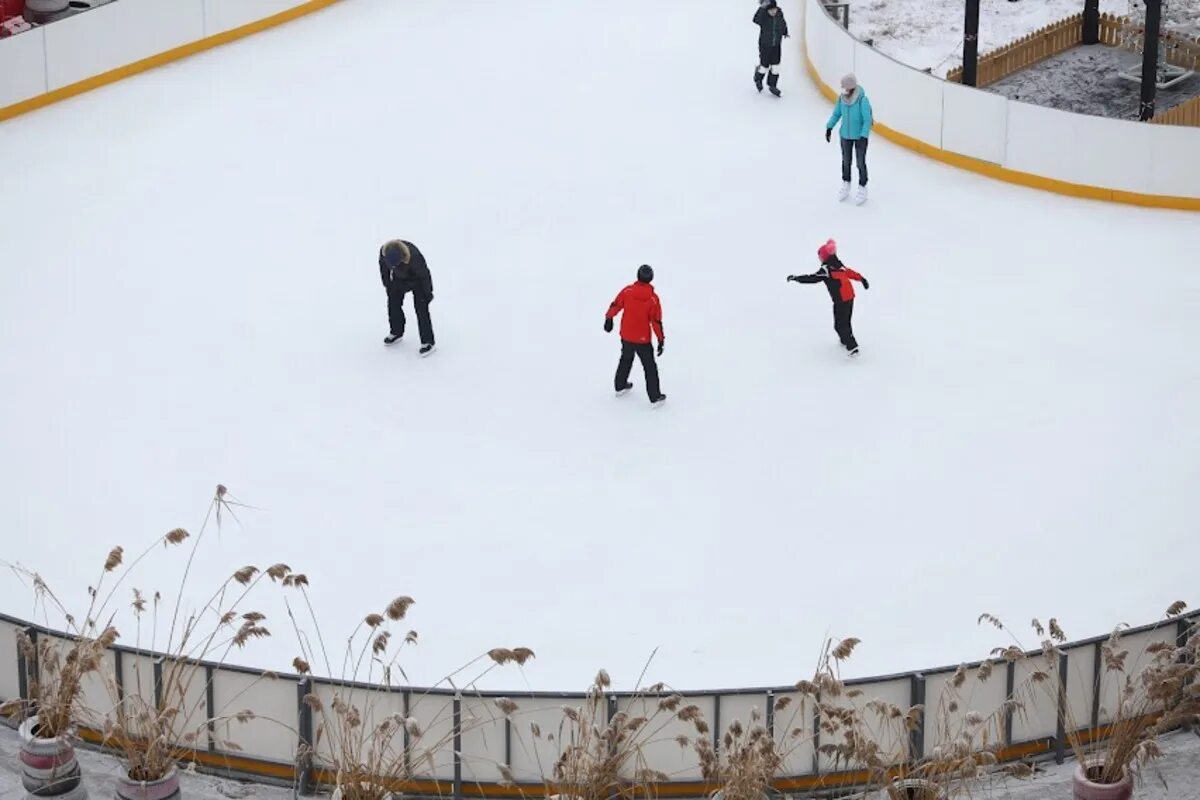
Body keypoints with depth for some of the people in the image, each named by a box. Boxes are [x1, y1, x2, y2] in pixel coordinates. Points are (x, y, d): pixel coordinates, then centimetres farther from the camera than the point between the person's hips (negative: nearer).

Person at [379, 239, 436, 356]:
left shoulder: (414, 256, -42)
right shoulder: (383, 252, -29)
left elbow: (424, 274, -25)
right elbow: (384, 268, -6)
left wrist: (428, 292, -14)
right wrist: (387, 284, 5)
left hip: (417, 280, -5)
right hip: (399, 279, 5)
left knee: (421, 309, -7)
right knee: (393, 304, 11)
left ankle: (428, 342, -1)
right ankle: (396, 332, 34)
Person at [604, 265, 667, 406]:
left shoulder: (627, 291, -12)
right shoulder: (653, 298, -18)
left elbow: (615, 306, -2)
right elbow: (656, 321, -15)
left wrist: (609, 319, 17)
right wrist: (661, 339, -5)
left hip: (626, 336, 3)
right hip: (643, 339, -3)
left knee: (626, 359, 29)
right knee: (650, 367, 9)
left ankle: (620, 386, 43)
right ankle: (655, 397, 13)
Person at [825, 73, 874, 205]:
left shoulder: (862, 100, -26)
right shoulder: (841, 98, -12)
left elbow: (867, 120, -22)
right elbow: (836, 114, 4)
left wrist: (863, 136, -26)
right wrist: (829, 127, 1)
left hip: (859, 136, -5)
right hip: (845, 135, 5)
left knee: (860, 163, 7)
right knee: (846, 161, 19)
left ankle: (862, 189, 24)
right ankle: (846, 185, 39)